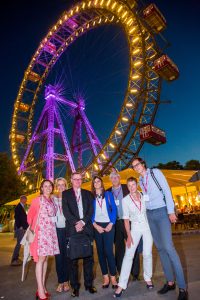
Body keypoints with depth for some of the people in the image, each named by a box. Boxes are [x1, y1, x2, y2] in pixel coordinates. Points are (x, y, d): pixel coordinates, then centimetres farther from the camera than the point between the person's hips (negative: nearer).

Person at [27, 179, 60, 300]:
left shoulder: (52, 201, 11)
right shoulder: (37, 200, -4)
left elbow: (52, 216, 13)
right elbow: (30, 216, 1)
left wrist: (51, 228, 4)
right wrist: (33, 228, 2)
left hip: (51, 232, 6)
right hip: (41, 232, -6)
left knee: (46, 258, 10)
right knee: (41, 259, -4)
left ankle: (43, 287, 20)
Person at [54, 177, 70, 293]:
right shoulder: (53, 199, 6)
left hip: (68, 229, -1)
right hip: (57, 229, 1)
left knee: (67, 255, 6)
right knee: (58, 256, 6)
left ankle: (66, 281, 20)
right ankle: (60, 282, 19)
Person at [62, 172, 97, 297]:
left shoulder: (88, 193, 13)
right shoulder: (66, 194, 7)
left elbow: (91, 210, 4)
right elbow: (66, 211, -4)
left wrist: (83, 222, -10)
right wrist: (76, 223, -14)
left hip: (87, 228, 2)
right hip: (72, 229, -2)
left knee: (89, 258, 7)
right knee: (73, 259, 4)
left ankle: (89, 284, 22)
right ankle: (75, 286, 18)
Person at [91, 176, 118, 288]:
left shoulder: (108, 194, 4)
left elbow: (114, 209, 0)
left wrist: (111, 224, -9)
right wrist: (95, 225, -8)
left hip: (108, 225, -1)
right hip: (97, 226, 2)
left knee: (109, 251, -5)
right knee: (100, 251, 7)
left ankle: (113, 277, 8)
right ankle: (105, 277, 19)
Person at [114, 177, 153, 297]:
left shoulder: (144, 196, -2)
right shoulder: (125, 200, -7)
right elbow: (126, 219, -4)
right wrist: (129, 235, -7)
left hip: (147, 226, 1)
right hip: (135, 228, -1)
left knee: (147, 254, 7)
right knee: (128, 255, -3)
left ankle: (148, 278, 30)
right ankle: (121, 285, 6)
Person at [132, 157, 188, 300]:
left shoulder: (155, 172, -6)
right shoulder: (141, 181, 11)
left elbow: (166, 190, -11)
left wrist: (171, 211, -16)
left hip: (162, 212, -6)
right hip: (150, 215, 6)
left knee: (168, 247, -13)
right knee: (160, 248, 9)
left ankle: (182, 287, -3)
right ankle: (170, 282, 20)